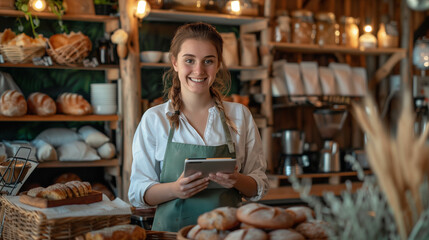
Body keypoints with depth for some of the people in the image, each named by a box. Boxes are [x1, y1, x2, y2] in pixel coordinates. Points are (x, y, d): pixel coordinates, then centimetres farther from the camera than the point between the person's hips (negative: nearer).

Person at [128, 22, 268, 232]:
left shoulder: (240, 115, 7)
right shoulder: (154, 119, 3)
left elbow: (259, 186, 9)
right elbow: (137, 192, 1)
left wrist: (237, 181, -12)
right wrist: (175, 189, -16)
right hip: (172, 229, -3)